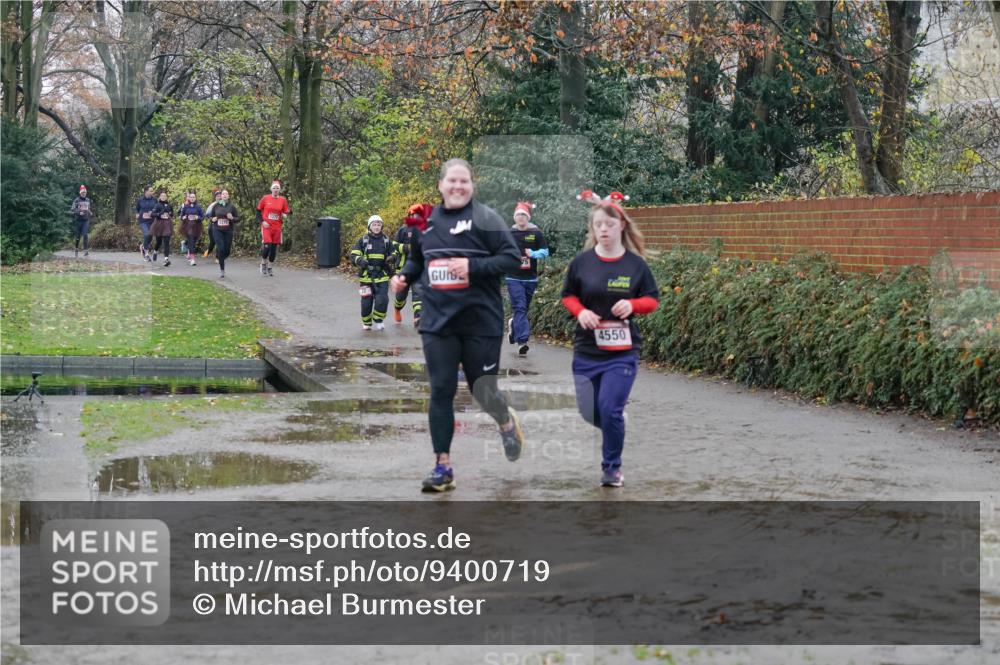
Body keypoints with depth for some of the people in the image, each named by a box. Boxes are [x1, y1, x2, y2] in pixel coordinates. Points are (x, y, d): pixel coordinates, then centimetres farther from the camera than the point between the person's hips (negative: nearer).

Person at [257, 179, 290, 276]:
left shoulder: (283, 200, 4)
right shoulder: (265, 199, -1)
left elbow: (286, 213, 11)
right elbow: (258, 211, 6)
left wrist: (285, 216, -12)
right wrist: (262, 221, -6)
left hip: (277, 227, 3)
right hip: (266, 226, -3)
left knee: (274, 248, 5)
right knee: (267, 246, -15)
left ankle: (270, 268, 20)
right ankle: (263, 264, 11)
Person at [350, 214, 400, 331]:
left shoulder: (386, 240, 9)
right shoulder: (363, 240, 3)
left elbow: (395, 253, 17)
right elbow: (353, 255, 0)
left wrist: (392, 258, -7)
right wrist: (360, 260, -22)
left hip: (382, 276, 1)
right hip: (367, 276, -1)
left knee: (382, 299, -12)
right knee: (366, 301, 1)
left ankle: (378, 320, 9)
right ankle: (366, 323, 21)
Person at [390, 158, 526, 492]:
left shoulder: (485, 218, -6)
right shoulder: (427, 220, 8)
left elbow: (512, 257, -10)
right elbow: (417, 258, 23)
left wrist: (473, 267, -21)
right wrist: (405, 277, 4)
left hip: (481, 321, -3)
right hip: (437, 322, 3)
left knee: (483, 392, 6)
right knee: (441, 392, 0)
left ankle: (507, 422, 42)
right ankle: (442, 466, 7)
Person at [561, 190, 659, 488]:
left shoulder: (635, 264, -4)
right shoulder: (581, 262, -2)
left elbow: (653, 300, 4)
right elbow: (568, 296, 9)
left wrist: (633, 304, -16)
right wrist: (581, 311, -12)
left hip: (622, 351, -2)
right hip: (587, 351, 2)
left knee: (610, 409, -14)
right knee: (589, 412, 7)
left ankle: (612, 468, 5)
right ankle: (617, 419, 43)